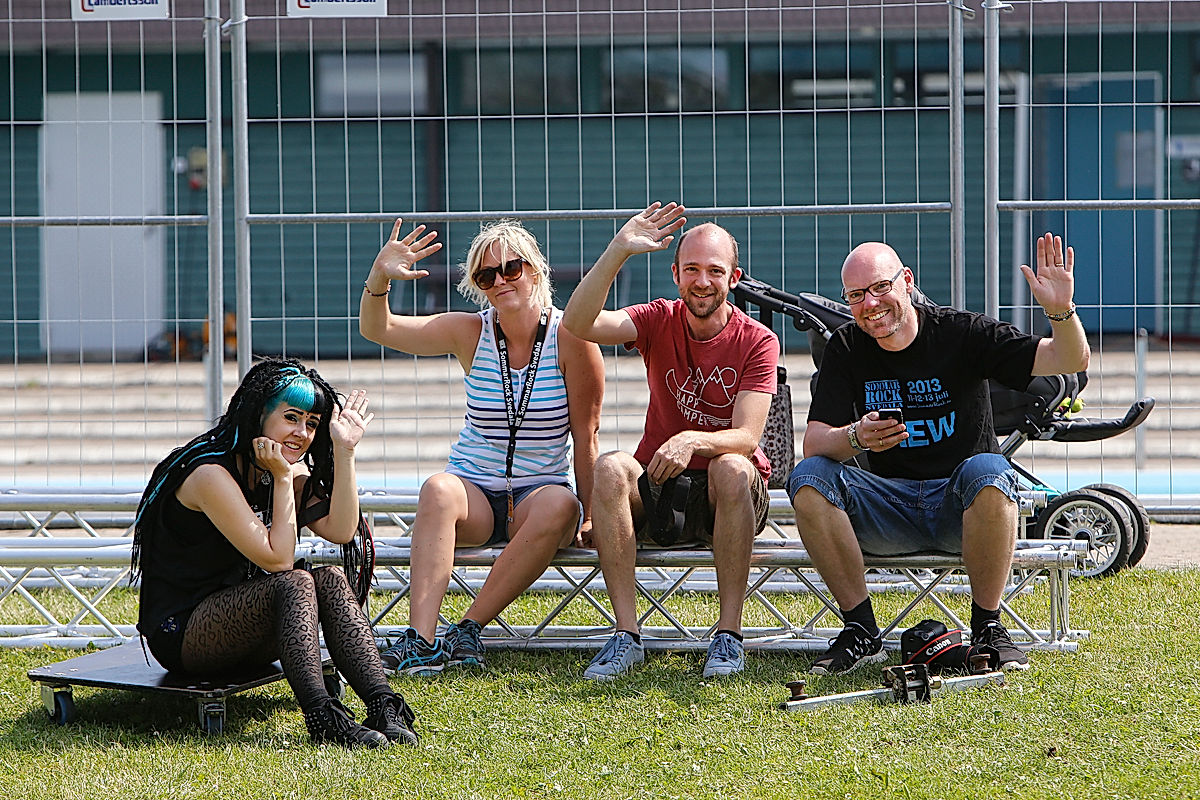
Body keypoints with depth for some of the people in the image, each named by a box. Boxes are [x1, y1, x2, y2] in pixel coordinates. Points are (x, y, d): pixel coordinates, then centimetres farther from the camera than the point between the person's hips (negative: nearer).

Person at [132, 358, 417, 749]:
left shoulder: (291, 472, 9)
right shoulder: (212, 474, -18)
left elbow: (340, 530, -7)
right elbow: (277, 559, -22)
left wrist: (344, 451, -10)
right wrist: (281, 479, -19)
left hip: (238, 623, 8)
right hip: (181, 634, -8)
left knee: (330, 581, -17)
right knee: (295, 584, -30)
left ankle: (383, 706, -31)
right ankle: (321, 716, -41)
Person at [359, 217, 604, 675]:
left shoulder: (569, 337, -5)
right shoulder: (470, 334, 2)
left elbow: (586, 434, -2)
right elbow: (376, 329, -4)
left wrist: (586, 513, -5)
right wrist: (380, 278, -23)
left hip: (540, 491, -1)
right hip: (474, 490, 2)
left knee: (558, 505, -37)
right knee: (438, 490, -33)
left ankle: (468, 629, -30)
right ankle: (420, 641, -43)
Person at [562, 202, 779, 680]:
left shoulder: (757, 342, -5)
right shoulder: (660, 322, 1)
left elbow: (747, 437, -17)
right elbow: (578, 324, -18)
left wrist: (692, 440, -37)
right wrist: (619, 251, -28)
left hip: (729, 498, -2)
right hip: (656, 488, 2)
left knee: (732, 467, -36)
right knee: (611, 468, -30)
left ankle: (729, 635, -29)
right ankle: (627, 635, -29)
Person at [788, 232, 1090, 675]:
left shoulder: (963, 332, -5)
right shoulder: (845, 349, 3)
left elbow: (1070, 361, -10)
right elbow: (813, 442, -6)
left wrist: (1061, 311, -32)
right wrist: (855, 437, -29)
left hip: (961, 505, -3)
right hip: (889, 506, 3)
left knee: (988, 471, -36)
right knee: (808, 478, -22)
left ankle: (987, 627, -20)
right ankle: (861, 632, -15)